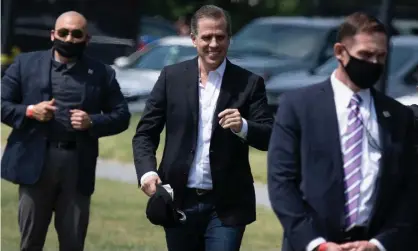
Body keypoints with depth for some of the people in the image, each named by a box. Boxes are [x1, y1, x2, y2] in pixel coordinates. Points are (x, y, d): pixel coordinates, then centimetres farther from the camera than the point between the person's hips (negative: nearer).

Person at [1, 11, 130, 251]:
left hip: (78, 167, 1)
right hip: (35, 162, -1)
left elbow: (121, 115, 9)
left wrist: (93, 122, -9)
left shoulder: (102, 73, 8)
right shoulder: (26, 64, 6)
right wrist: (30, 112, -12)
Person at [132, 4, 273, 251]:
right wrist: (147, 171, -14)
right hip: (179, 202, 2)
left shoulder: (249, 83, 0)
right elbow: (146, 133, 4)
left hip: (226, 206, -2)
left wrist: (243, 126, -25)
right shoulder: (172, 77, 3)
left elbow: (269, 138, -5)